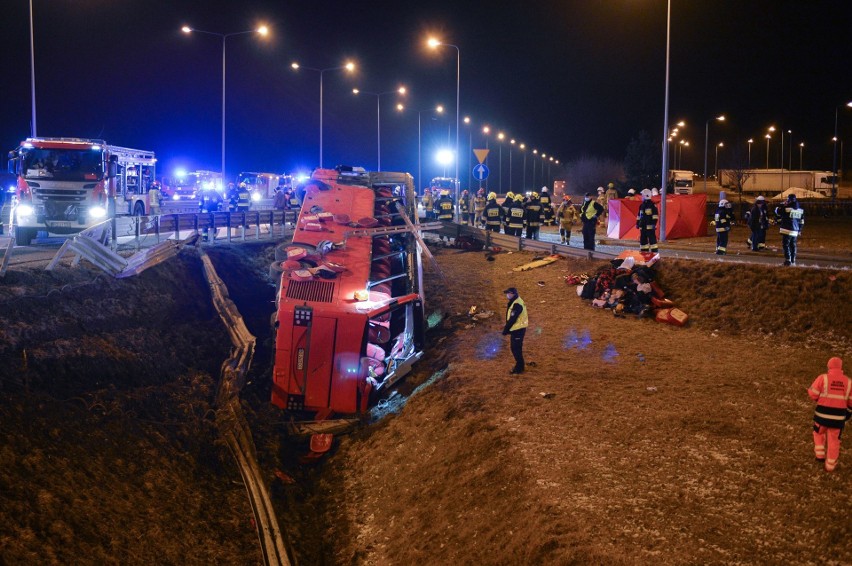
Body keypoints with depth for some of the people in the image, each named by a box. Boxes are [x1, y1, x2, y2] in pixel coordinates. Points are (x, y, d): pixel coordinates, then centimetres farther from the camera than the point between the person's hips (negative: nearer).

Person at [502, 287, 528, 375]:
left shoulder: (517, 305, -23)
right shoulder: (514, 302, 11)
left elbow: (512, 319, -23)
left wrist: (506, 330, -16)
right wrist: (507, 328, 14)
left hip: (518, 330, -10)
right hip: (516, 329, 10)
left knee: (516, 348, -3)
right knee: (514, 347, 18)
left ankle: (519, 368, 6)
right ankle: (519, 365, 29)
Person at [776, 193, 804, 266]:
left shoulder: (786, 208, -13)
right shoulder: (800, 210, 7)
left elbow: (777, 211, 1)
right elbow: (802, 221, 12)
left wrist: (783, 205, 12)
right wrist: (799, 230, 20)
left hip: (786, 230, -6)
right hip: (795, 231, 6)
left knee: (786, 245, -2)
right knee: (793, 246, 15)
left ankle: (788, 260, -8)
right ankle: (793, 261, 18)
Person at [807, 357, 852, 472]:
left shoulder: (823, 378, -9)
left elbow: (812, 394, -9)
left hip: (822, 414, -2)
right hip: (838, 417, 2)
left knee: (819, 432, 27)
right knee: (834, 441, 14)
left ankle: (820, 455, 21)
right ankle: (830, 465, 23)